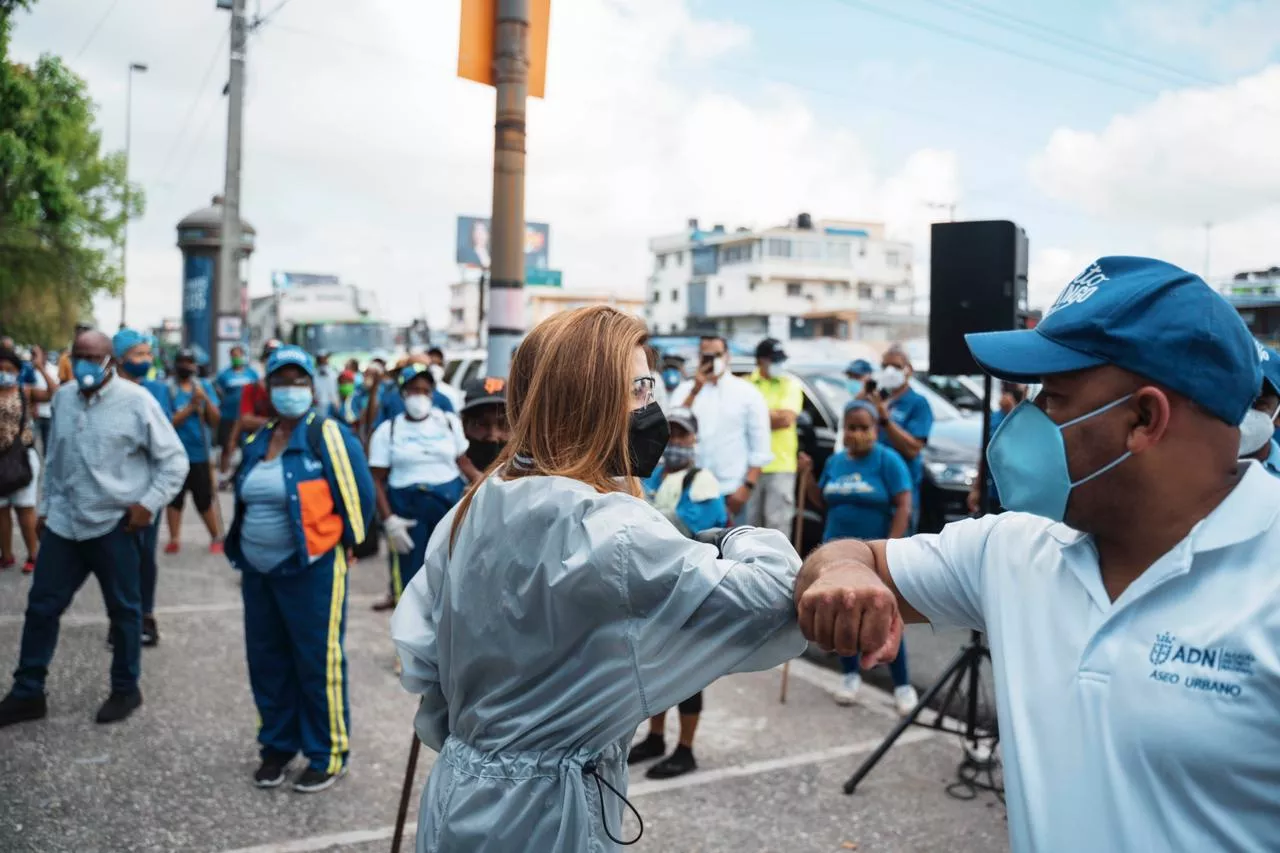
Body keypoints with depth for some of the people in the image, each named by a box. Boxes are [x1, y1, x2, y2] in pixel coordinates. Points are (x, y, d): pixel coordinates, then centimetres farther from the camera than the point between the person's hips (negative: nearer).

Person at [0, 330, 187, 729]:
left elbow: (174, 459, -8)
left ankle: (125, 689, 25)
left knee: (123, 609, 9)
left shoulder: (135, 400, -11)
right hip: (63, 523, 5)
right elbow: (54, 460, 19)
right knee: (41, 606, 9)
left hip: (115, 525, -5)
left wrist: (149, 503, -15)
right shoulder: (62, 397, 7)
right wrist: (45, 506, 19)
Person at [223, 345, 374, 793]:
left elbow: (359, 495, -10)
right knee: (267, 660, 14)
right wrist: (242, 545, 17)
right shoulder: (257, 442, 11)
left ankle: (328, 754, 14)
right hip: (258, 571, 7)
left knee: (318, 663, 1)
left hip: (312, 571, -7)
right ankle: (279, 743, 31)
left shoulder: (329, 436, -11)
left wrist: (337, 542, -1)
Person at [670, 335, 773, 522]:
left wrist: (748, 486, -9)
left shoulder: (747, 392, 2)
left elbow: (760, 445, -1)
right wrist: (695, 391, -12)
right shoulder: (685, 390, 9)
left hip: (731, 490, -2)